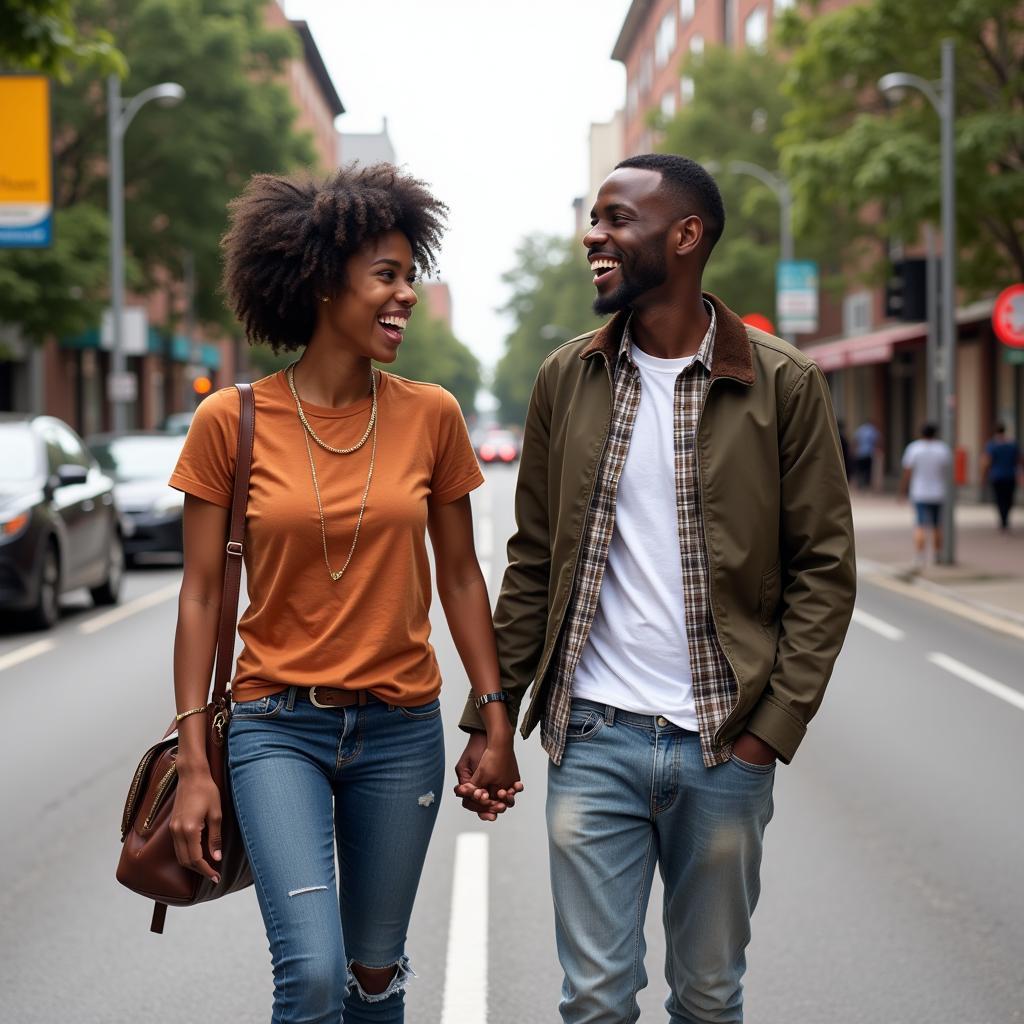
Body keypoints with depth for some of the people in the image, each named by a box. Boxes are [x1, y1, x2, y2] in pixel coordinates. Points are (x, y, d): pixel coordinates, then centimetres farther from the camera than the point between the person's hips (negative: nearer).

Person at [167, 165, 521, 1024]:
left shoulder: (430, 416, 0)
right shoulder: (233, 421, -5)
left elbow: (459, 576, 8)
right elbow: (202, 594, -2)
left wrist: (497, 725, 6)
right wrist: (193, 762, -5)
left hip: (401, 729, 2)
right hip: (279, 727, -2)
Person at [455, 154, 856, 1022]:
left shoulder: (783, 384, -3)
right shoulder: (566, 379, 5)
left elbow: (824, 570, -2)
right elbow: (532, 564, 8)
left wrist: (774, 727, -9)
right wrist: (489, 719, 3)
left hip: (724, 748, -1)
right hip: (594, 739, 2)